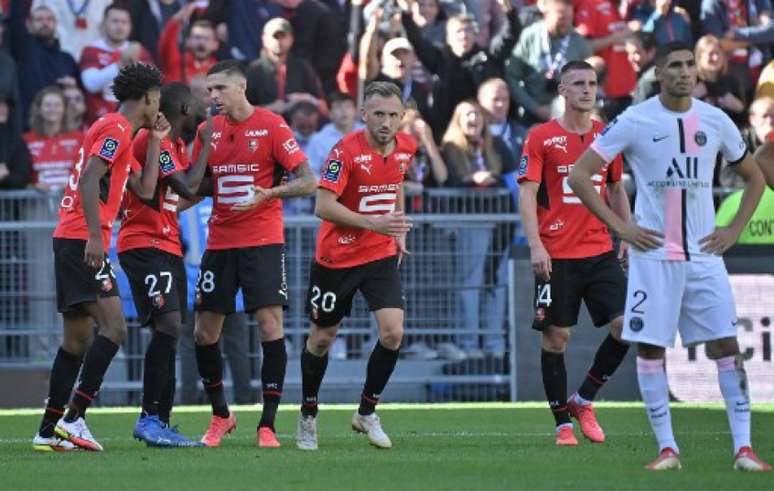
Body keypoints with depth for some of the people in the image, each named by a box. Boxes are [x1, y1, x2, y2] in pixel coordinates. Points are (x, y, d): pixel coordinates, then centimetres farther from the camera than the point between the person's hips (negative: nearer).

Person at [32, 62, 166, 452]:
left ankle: (49, 431, 13)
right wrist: (94, 235, -26)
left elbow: (145, 190, 20)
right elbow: (89, 179, -20)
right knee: (113, 328, -16)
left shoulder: (119, 133, 22)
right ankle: (73, 418, -21)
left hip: (71, 243, 11)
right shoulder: (116, 129, -8)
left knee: (78, 339, 12)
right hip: (82, 240, -11)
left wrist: (155, 141, 22)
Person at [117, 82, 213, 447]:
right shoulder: (154, 140, -14)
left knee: (169, 333, 8)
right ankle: (149, 418, -17)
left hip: (166, 246, 11)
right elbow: (188, 189, -19)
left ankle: (161, 424, 10)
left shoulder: (175, 144, 18)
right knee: (168, 325, -20)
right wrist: (206, 144, -8)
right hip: (144, 245, -11)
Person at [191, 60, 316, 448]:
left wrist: (269, 193, -23)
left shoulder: (271, 126, -6)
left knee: (270, 326, -12)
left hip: (262, 241, -5)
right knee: (204, 332, 3)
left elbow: (307, 180, -8)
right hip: (219, 242, 5)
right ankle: (220, 416, 22)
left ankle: (268, 424, -6)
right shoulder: (209, 130, 9)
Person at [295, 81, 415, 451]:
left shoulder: (405, 148, -1)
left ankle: (367, 412, 7)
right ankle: (308, 416, 30)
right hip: (336, 256, -4)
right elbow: (323, 206, -24)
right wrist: (372, 223, -31)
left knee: (393, 333, -13)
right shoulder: (346, 151, -20)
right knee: (321, 338, 9)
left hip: (381, 255, 4)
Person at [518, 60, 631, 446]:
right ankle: (563, 423, 10)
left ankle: (583, 400, 10)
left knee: (626, 325, -8)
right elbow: (527, 193, -7)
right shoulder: (541, 137, -3)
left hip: (600, 252, 4)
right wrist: (535, 244, -17)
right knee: (556, 337, -1)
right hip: (556, 255, -4)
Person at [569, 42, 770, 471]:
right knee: (650, 348, -2)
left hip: (704, 254, 2)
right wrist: (620, 227, -8)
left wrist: (734, 230, 6)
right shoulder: (635, 122, -5)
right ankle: (667, 448, 6)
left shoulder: (715, 122, 4)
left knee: (726, 346, -3)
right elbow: (579, 176, -4)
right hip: (654, 255, -2)